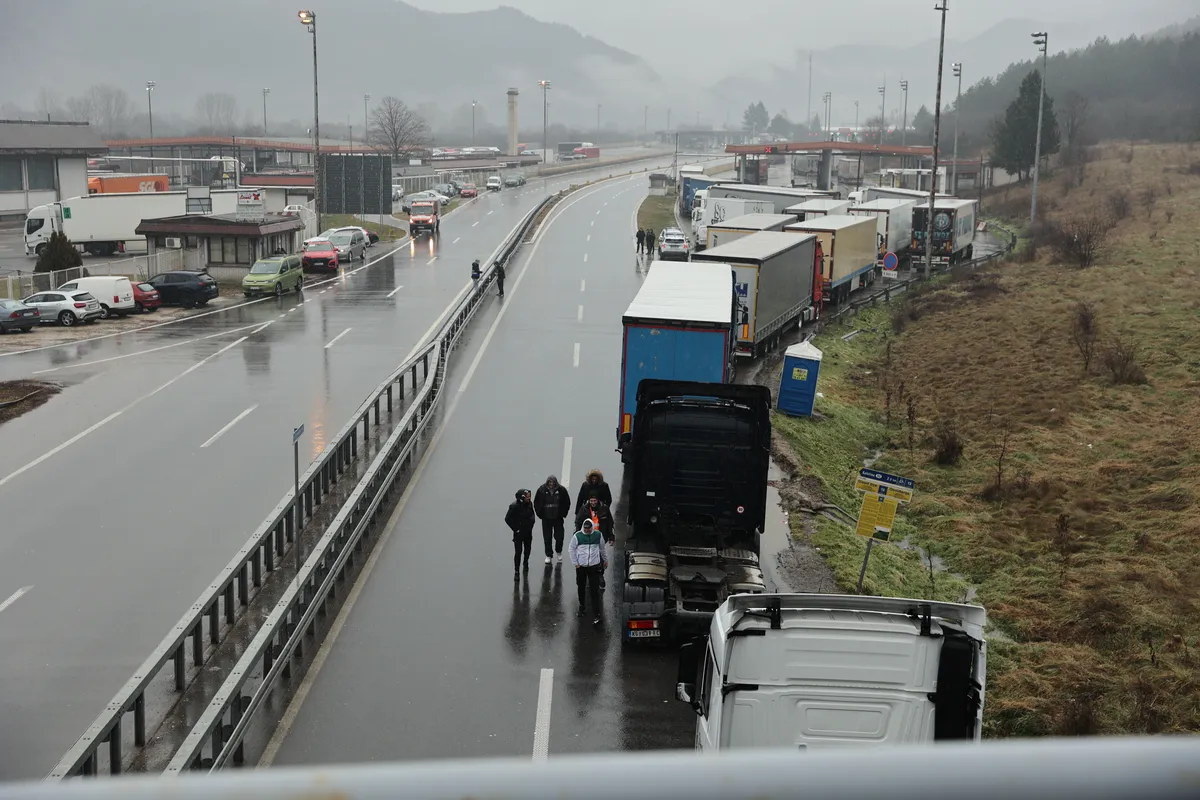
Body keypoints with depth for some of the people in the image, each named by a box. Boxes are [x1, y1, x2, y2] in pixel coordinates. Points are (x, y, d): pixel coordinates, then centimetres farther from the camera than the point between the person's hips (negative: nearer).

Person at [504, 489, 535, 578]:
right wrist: (515, 528, -14)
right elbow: (507, 519, -15)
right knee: (518, 552, -6)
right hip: (519, 533, -6)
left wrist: (531, 523, 4)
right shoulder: (514, 506, -22)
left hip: (528, 531, 6)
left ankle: (526, 563, 47)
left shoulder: (529, 504, -6)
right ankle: (516, 572, 0)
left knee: (528, 548, 21)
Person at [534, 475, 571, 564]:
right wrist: (540, 513, 0)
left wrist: (563, 513, 1)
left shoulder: (561, 490, -10)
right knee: (547, 537, 5)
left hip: (558, 518, 0)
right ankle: (548, 555, 18)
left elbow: (567, 503, 4)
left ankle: (559, 552, 31)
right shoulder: (541, 490, -10)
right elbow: (536, 503, 3)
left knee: (559, 536, 5)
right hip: (546, 518, 0)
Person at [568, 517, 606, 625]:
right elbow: (572, 549, 3)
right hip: (581, 567, 1)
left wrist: (605, 560, 24)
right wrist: (575, 563, -1)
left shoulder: (598, 535, -1)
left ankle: (596, 615, -7)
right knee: (581, 588, 15)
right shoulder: (577, 535, -6)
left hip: (594, 566, -1)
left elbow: (602, 549, 14)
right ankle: (582, 606, 40)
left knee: (594, 591, -6)